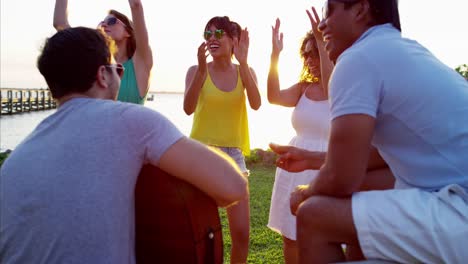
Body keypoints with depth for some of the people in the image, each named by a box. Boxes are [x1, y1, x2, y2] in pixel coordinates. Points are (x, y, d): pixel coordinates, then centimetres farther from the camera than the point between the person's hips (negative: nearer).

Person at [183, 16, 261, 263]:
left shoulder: (245, 71, 4)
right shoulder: (196, 71, -2)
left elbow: (256, 104, -15)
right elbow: (188, 108, -19)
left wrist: (243, 62, -21)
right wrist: (202, 69, -30)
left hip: (233, 154, 2)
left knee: (242, 232, 3)